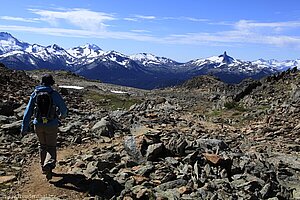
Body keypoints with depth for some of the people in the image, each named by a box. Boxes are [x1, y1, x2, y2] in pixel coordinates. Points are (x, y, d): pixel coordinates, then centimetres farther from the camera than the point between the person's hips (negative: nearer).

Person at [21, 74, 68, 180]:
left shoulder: (35, 94, 0)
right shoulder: (54, 94, -9)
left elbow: (28, 112, -1)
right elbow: (64, 109, -2)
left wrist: (24, 127, 2)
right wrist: (62, 115, 22)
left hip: (38, 125, 3)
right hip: (51, 125, -3)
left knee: (42, 145, 23)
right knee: (51, 147, 8)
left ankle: (43, 167, 31)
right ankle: (48, 164, -18)